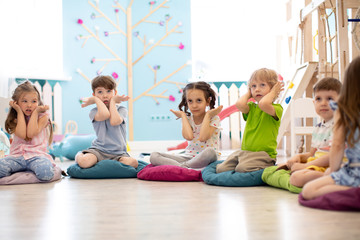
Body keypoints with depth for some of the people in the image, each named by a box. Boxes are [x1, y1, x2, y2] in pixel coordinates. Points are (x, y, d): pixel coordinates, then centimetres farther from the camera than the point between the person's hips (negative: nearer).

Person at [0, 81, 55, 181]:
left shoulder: (43, 116, 6)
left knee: (45, 172, -33)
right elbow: (22, 135, -10)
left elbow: (31, 133, -11)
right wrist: (20, 112, -2)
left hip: (37, 155, -1)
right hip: (17, 156, 1)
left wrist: (35, 112, -5)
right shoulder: (15, 119, 12)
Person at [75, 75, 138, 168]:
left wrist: (113, 101, -6)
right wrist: (96, 99, -5)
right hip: (99, 149, -1)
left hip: (118, 152, 1)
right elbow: (104, 115, -23)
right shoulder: (94, 112, 3)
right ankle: (79, 155, 9)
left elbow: (114, 121, -19)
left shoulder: (122, 110, 5)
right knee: (84, 162, -31)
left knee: (133, 162, -31)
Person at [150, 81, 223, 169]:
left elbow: (203, 137, -22)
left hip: (205, 158, -4)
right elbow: (188, 137, -16)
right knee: (154, 156, -13)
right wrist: (183, 115, -4)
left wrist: (208, 115, -13)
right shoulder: (187, 119, 7)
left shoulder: (214, 118, -3)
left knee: (210, 151, -41)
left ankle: (182, 166, -25)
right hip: (188, 157, 4)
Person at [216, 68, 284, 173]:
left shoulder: (276, 108, -4)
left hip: (264, 153, -5)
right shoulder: (251, 107, 13)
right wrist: (248, 93, 8)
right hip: (244, 152, 6)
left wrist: (272, 92, -9)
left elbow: (263, 104, -28)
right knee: (221, 169, -9)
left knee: (242, 168, -30)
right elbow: (240, 104, -11)